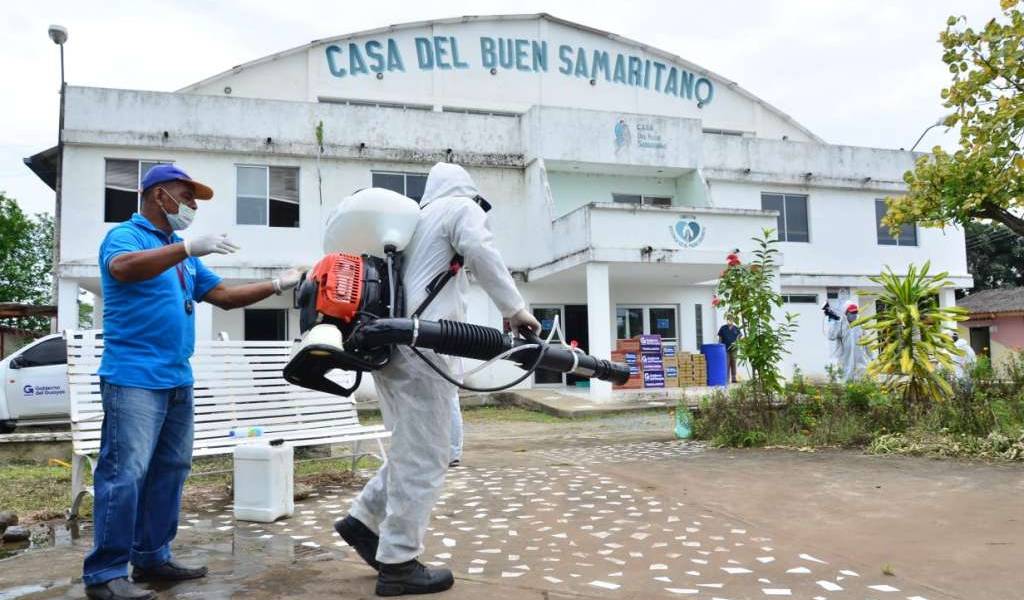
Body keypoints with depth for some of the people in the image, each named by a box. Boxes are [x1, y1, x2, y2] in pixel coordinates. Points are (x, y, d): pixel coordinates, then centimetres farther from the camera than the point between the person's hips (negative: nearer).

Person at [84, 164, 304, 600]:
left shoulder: (181, 252, 20)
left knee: (170, 471, 12)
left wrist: (278, 285, 12)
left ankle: (152, 557, 22)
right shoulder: (125, 235, -4)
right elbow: (123, 269, -28)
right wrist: (188, 247, -32)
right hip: (134, 379, -9)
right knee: (125, 474, -9)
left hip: (177, 380, 9)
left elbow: (224, 296, 19)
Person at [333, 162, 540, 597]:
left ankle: (364, 521, 18)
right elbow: (482, 254, -12)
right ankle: (398, 564, -1)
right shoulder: (461, 207, 6)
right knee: (424, 456, -5)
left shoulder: (416, 219, 29)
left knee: (413, 449, 18)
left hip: (389, 343, 9)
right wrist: (515, 309, -13)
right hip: (418, 347, -9)